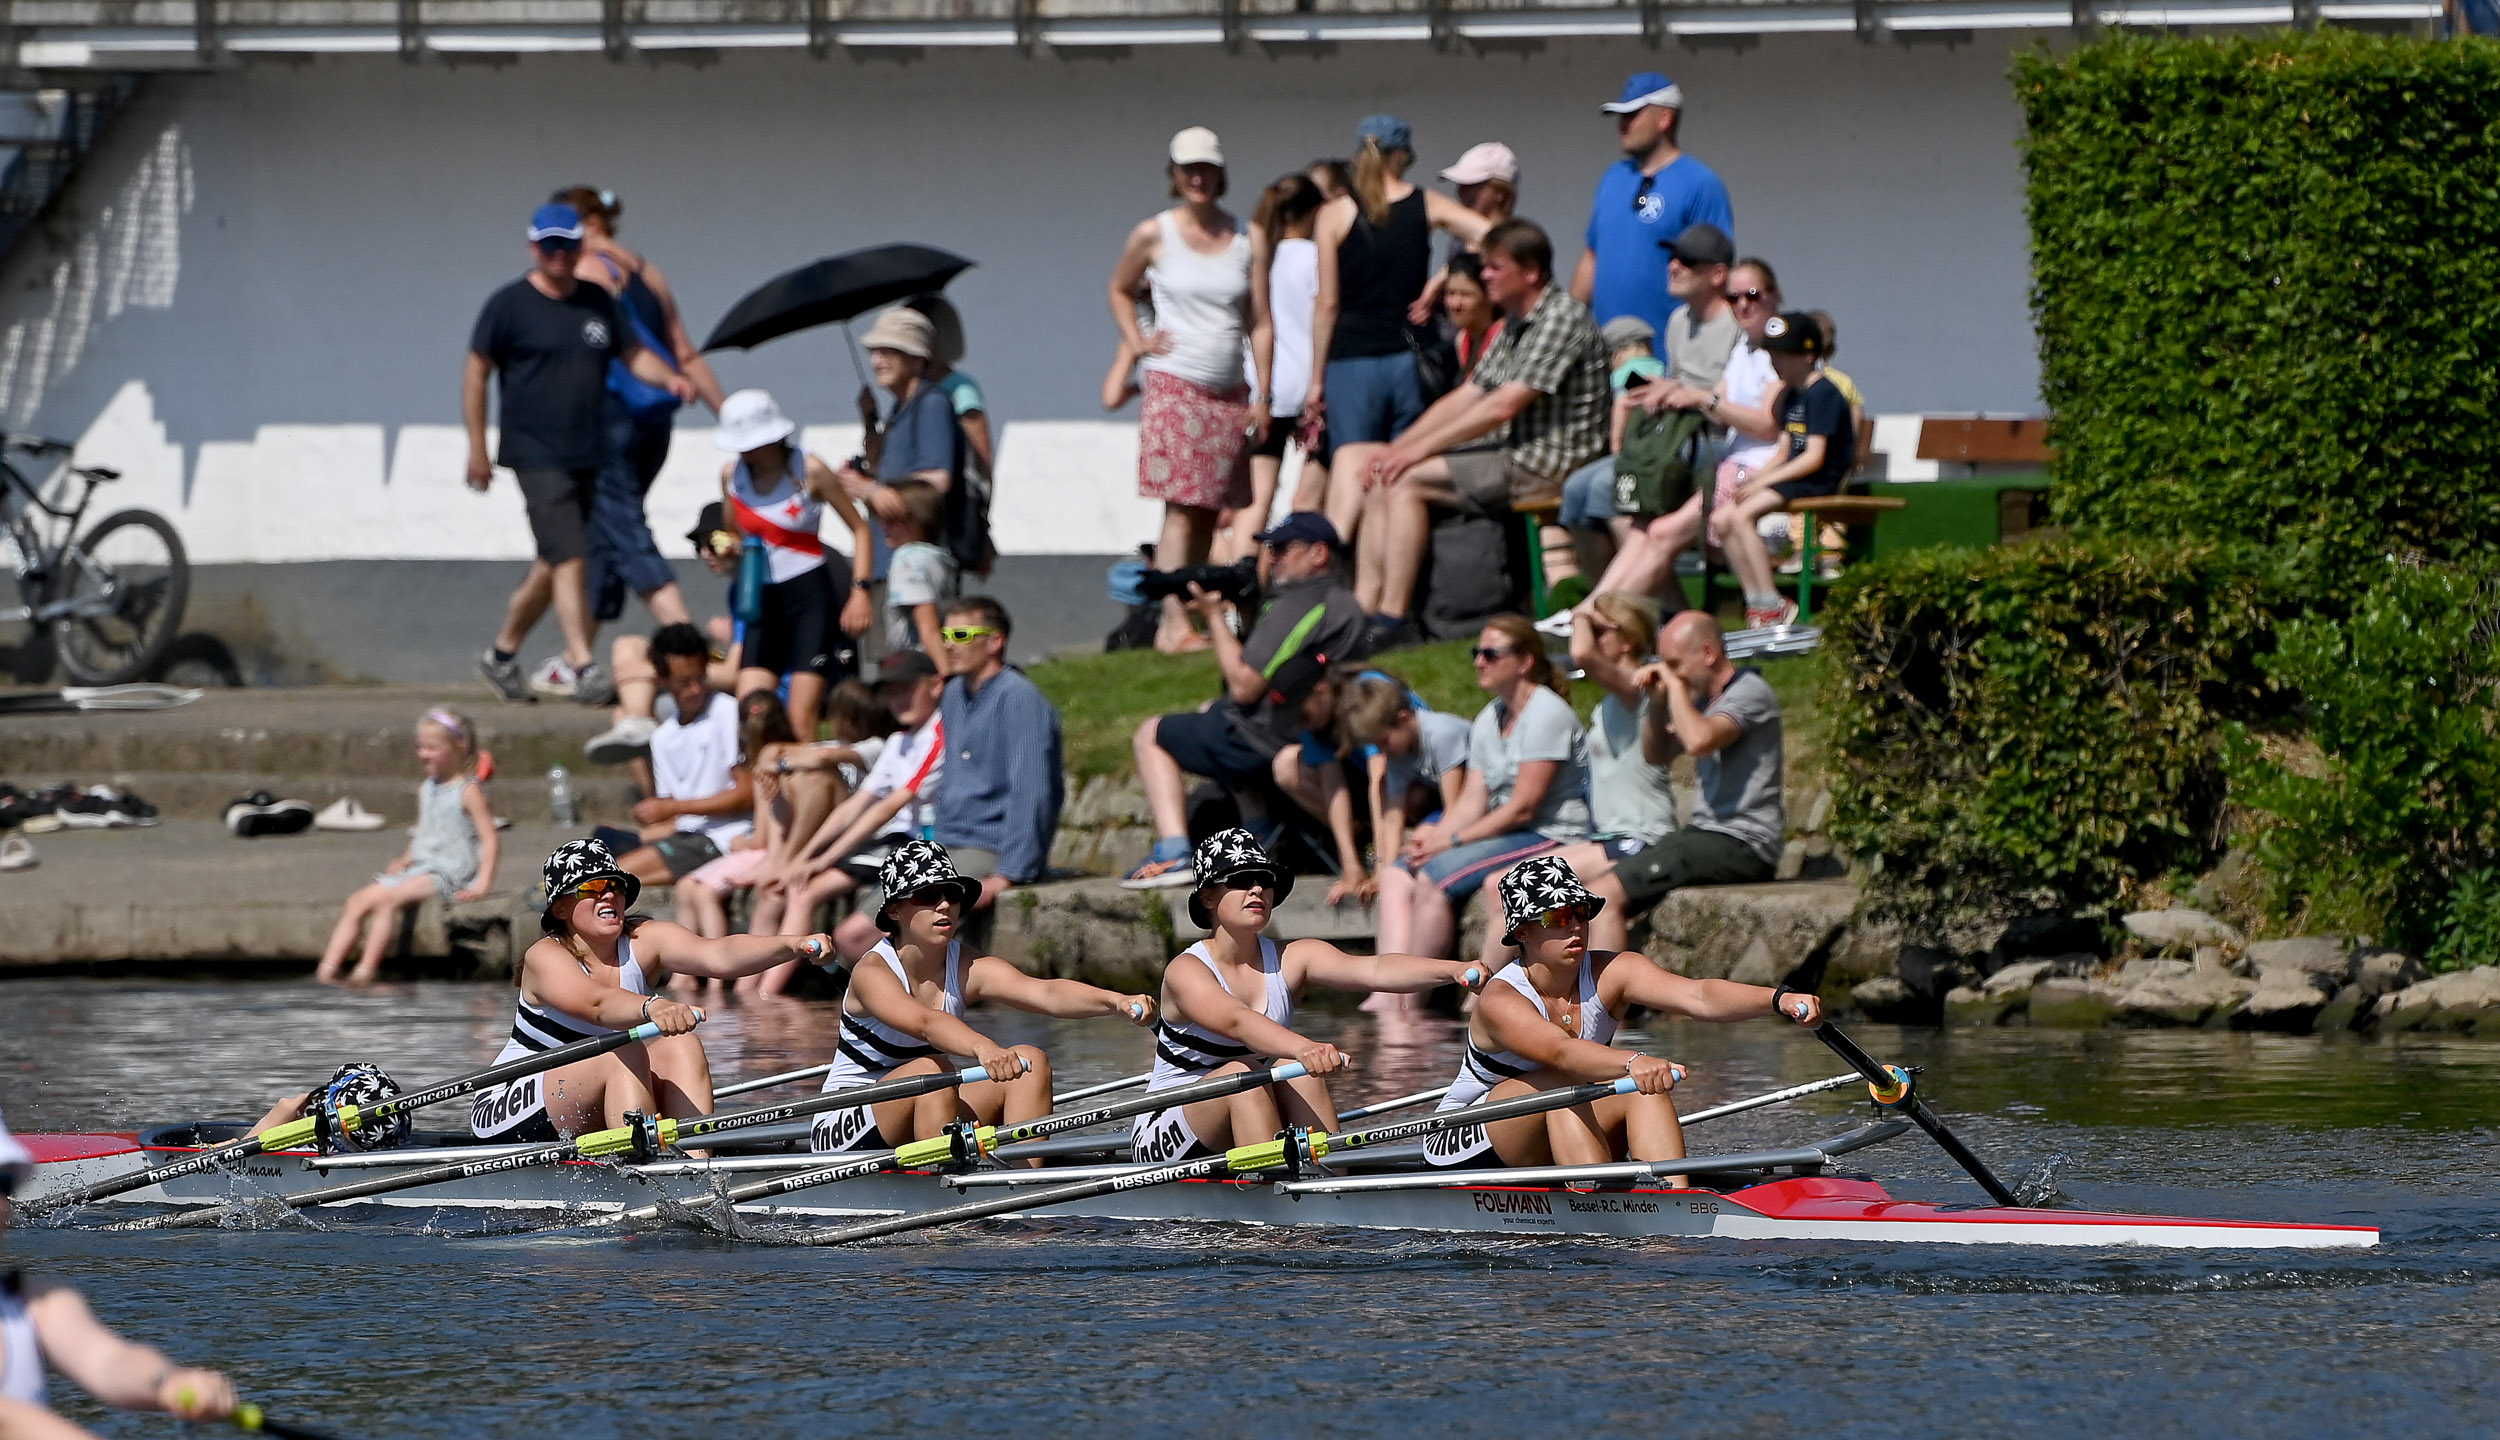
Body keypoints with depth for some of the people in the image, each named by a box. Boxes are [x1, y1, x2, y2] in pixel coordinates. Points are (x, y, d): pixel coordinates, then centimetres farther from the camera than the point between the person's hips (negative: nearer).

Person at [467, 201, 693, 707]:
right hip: (536, 453, -6)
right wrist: (477, 447, -4)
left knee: (553, 563, 13)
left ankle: (502, 654, 29)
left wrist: (668, 379, -4)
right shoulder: (510, 305, -3)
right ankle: (584, 668, -18)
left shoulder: (598, 303, 12)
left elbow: (633, 355, 18)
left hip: (589, 454, 6)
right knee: (568, 558, -16)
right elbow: (476, 371, -1)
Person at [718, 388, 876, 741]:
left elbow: (860, 528, -1)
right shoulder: (731, 475, 4)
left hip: (810, 596, -5)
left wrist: (860, 591, -10)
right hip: (764, 601, 5)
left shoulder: (809, 471, -8)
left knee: (801, 720, -9)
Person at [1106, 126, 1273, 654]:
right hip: (1175, 386, -3)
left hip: (1230, 392, 3)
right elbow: (1120, 290, 19)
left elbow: (1260, 323, 7)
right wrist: (1138, 342, 4)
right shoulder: (1153, 235, 2)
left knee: (1211, 511, 1)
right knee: (1181, 508, -14)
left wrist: (1262, 395, 1)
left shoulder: (1248, 239, 7)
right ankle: (1173, 623, -20)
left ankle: (1196, 614, 5)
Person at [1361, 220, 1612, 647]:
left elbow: (1504, 406, -20)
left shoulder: (1561, 318, -15)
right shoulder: (1515, 325, 16)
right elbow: (1465, 399, 17)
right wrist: (1397, 448, 5)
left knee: (1407, 481, -18)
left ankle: (1392, 619, -18)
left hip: (1550, 466, -10)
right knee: (1388, 478, 4)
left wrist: (1419, 450, -16)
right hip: (1514, 455, 10)